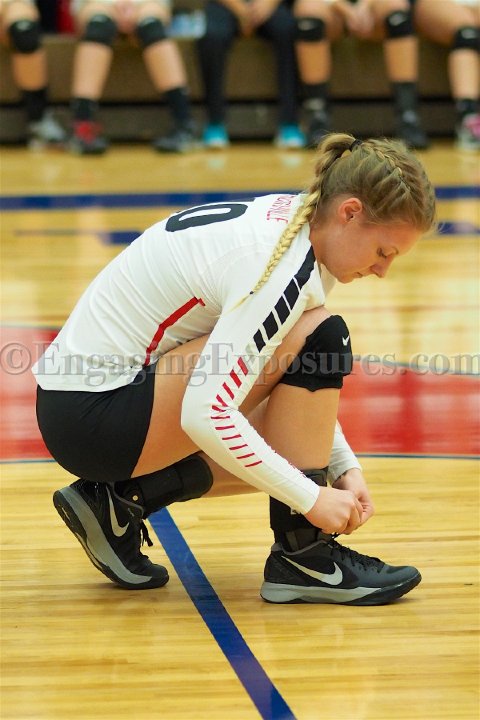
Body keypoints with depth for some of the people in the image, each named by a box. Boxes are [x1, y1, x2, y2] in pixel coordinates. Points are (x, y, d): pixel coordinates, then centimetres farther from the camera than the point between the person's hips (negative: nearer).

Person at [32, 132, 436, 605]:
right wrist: (311, 498, -23)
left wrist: (345, 467, 6)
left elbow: (304, 387, 17)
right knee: (319, 339, -18)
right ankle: (301, 560, -10)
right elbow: (205, 414, -30)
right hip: (91, 415, -10)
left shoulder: (286, 222, 4)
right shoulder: (282, 269, -24)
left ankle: (118, 500, 12)